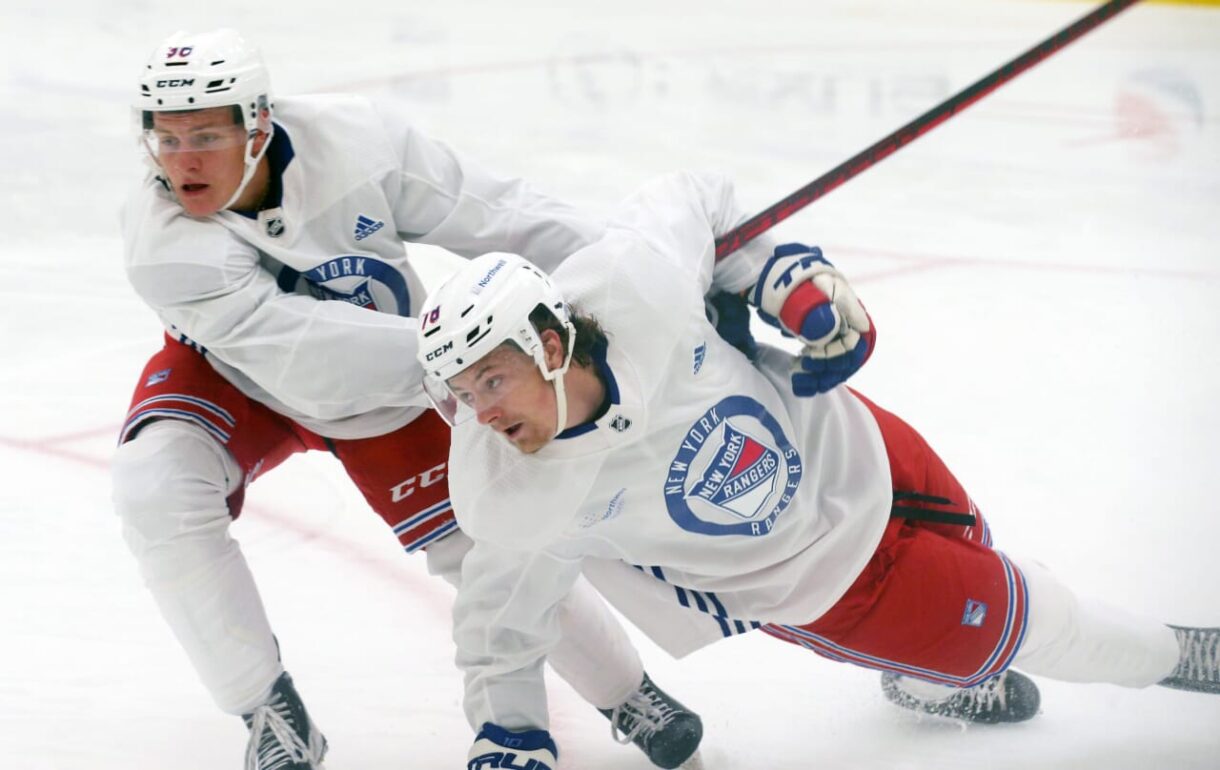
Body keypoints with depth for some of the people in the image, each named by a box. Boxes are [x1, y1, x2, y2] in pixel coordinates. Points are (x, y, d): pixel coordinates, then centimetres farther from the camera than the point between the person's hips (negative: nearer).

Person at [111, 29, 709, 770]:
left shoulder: (356, 142, -31)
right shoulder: (163, 240, -34)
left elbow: (495, 212, -22)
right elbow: (299, 350, -41)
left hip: (388, 387, 1)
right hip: (233, 376, -1)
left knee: (485, 543, 1)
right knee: (157, 483, -27)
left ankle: (627, 690, 28)